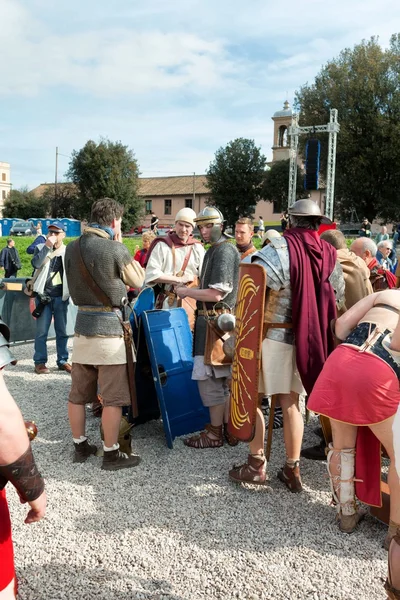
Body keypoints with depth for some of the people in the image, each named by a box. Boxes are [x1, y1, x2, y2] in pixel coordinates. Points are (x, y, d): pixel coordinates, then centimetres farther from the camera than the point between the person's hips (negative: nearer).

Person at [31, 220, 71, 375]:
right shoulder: (41, 248, 4)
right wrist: (47, 246, -17)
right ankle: (40, 362, 8)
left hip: (61, 297, 1)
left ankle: (63, 361, 16)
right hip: (43, 296, -1)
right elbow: (35, 264, -16)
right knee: (41, 331, 0)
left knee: (62, 331, 7)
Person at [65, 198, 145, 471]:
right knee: (113, 396, 4)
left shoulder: (72, 248, 3)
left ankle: (80, 446, 28)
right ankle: (112, 453, 12)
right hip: (109, 327, -6)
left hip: (82, 325, 7)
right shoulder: (116, 249, -15)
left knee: (78, 393, 15)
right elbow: (139, 281, 0)